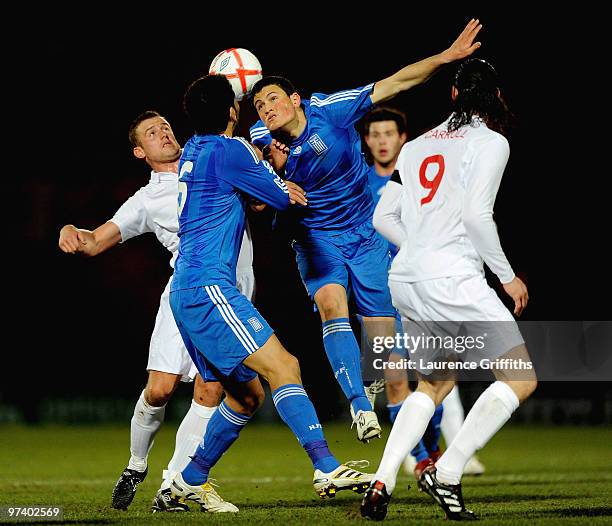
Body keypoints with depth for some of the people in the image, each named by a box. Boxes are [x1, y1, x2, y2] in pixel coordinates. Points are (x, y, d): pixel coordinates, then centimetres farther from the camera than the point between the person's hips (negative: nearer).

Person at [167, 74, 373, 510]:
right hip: (208, 289, -10)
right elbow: (284, 199, 0)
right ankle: (327, 469, -29)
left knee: (248, 394, 15)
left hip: (187, 291, 10)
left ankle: (189, 481, 20)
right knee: (283, 367, -18)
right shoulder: (230, 150, -10)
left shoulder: (194, 149, 17)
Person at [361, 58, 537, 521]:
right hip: (454, 282, -8)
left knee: (435, 383, 24)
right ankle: (446, 474, -10)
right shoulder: (491, 142, -3)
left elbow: (384, 218, 14)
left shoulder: (417, 146, 16)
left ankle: (382, 483, 9)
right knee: (521, 379, -1)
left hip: (405, 282, 8)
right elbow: (476, 214, -14)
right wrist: (507, 276, -5)